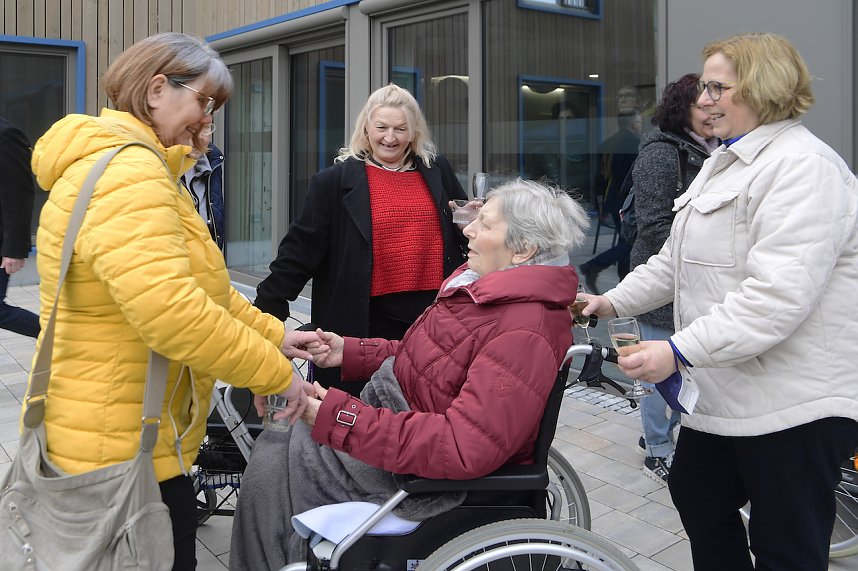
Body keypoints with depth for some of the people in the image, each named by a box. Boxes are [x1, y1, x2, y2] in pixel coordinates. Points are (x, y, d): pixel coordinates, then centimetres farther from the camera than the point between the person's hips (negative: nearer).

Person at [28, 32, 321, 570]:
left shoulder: (140, 169, 15)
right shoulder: (126, 174, -23)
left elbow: (200, 285, 16)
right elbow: (170, 310, -34)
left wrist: (273, 334, 6)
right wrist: (274, 371, -24)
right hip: (122, 447, -11)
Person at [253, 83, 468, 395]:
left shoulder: (437, 172, 9)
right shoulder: (336, 181, -1)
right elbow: (301, 250, -2)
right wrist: (267, 308, -6)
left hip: (433, 318, 3)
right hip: (371, 322, -3)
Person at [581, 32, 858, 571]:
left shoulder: (803, 167, -17)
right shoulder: (726, 163, 16)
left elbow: (778, 295, -28)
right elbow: (679, 260, 20)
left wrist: (681, 351, -30)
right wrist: (615, 300, 12)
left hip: (793, 405, -10)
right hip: (725, 390, 10)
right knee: (696, 495, 21)